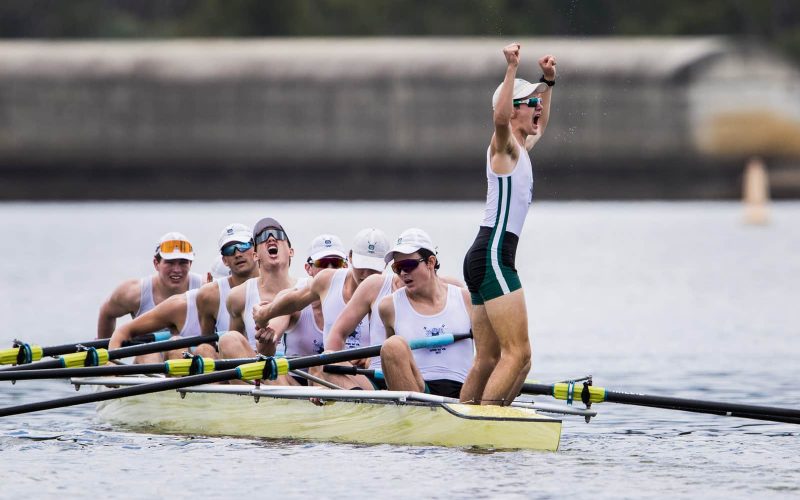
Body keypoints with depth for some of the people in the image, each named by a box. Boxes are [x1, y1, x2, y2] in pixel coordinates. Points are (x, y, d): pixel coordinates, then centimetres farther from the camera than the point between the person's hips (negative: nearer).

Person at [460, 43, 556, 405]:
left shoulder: (520, 148, 21)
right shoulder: (505, 146, -5)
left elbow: (539, 127, 44)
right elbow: (500, 117, -29)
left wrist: (548, 82, 41)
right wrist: (511, 69, -31)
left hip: (484, 260, 10)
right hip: (492, 256, -10)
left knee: (488, 360, 8)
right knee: (518, 352, -17)